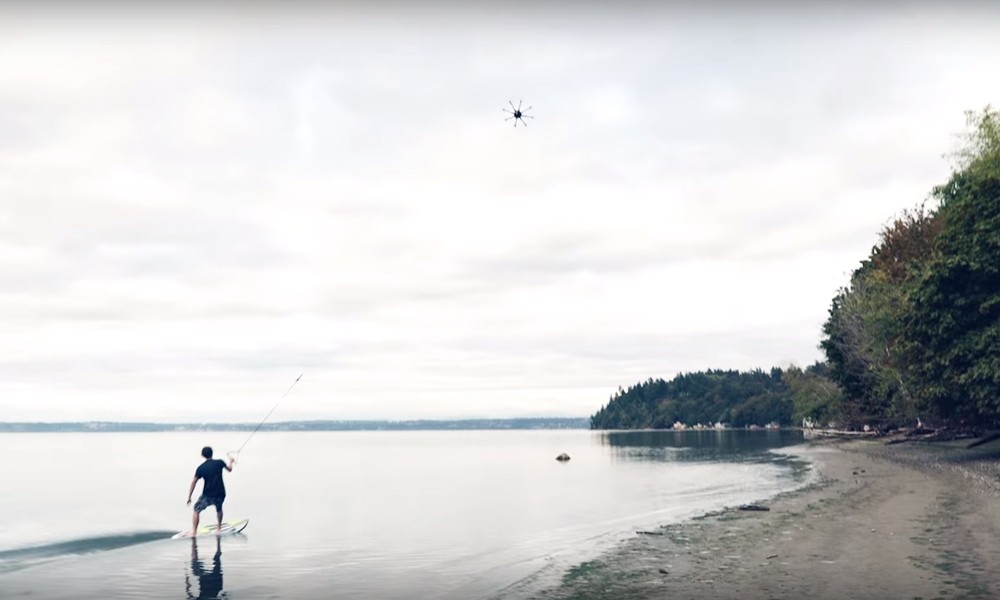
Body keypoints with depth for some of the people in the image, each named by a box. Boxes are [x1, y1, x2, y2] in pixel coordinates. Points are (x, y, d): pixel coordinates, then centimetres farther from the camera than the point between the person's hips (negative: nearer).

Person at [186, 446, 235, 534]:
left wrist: (189, 497, 3)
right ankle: (219, 527, 38)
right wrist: (231, 461, 37)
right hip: (220, 494, 2)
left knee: (196, 510, 13)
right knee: (219, 509, 29)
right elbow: (229, 469, 15)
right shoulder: (219, 463, -4)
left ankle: (194, 531, 3)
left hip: (207, 495, -2)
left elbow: (193, 482, -4)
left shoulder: (200, 468, -5)